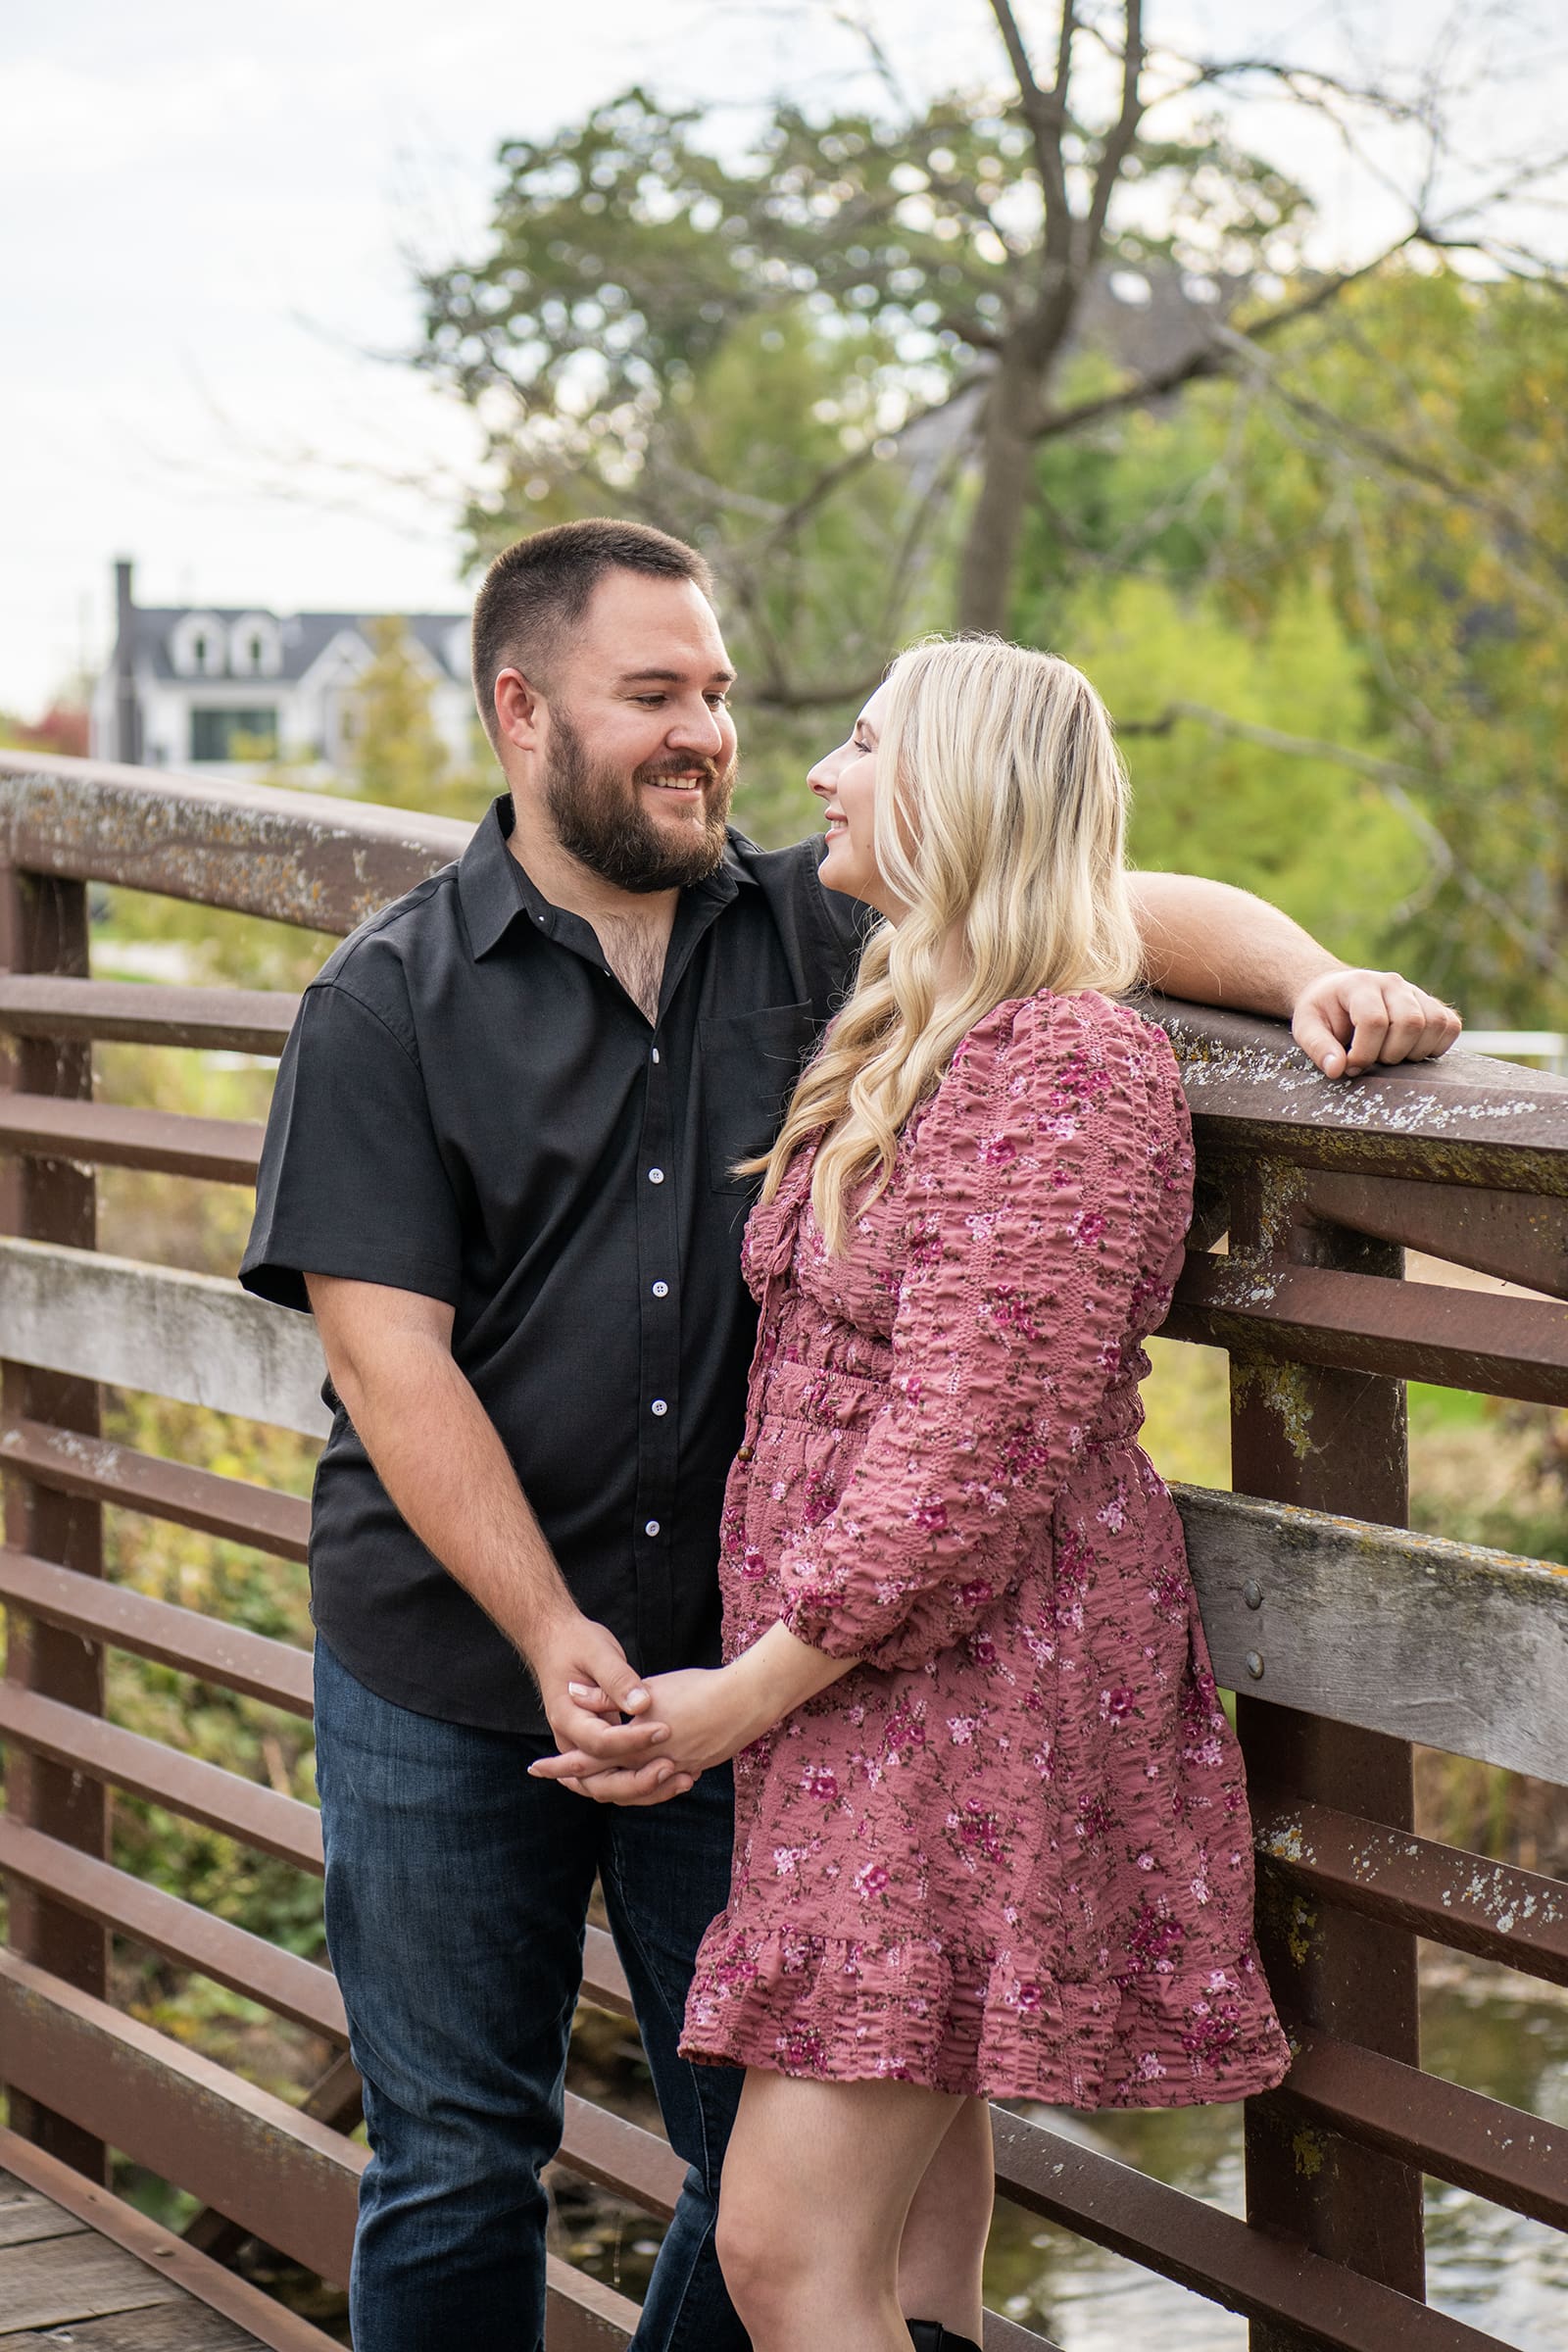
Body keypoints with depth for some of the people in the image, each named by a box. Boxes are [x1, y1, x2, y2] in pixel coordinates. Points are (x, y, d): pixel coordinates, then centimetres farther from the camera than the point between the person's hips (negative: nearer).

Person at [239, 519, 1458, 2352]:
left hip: (745, 1662, 2)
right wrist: (554, 1638, -18)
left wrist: (1317, 981, -14)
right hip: (451, 1680, -2)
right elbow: (392, 1357, -11)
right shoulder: (389, 1003, -4)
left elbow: (1129, 911, 7)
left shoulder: (820, 937, 3)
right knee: (458, 2165, 8)